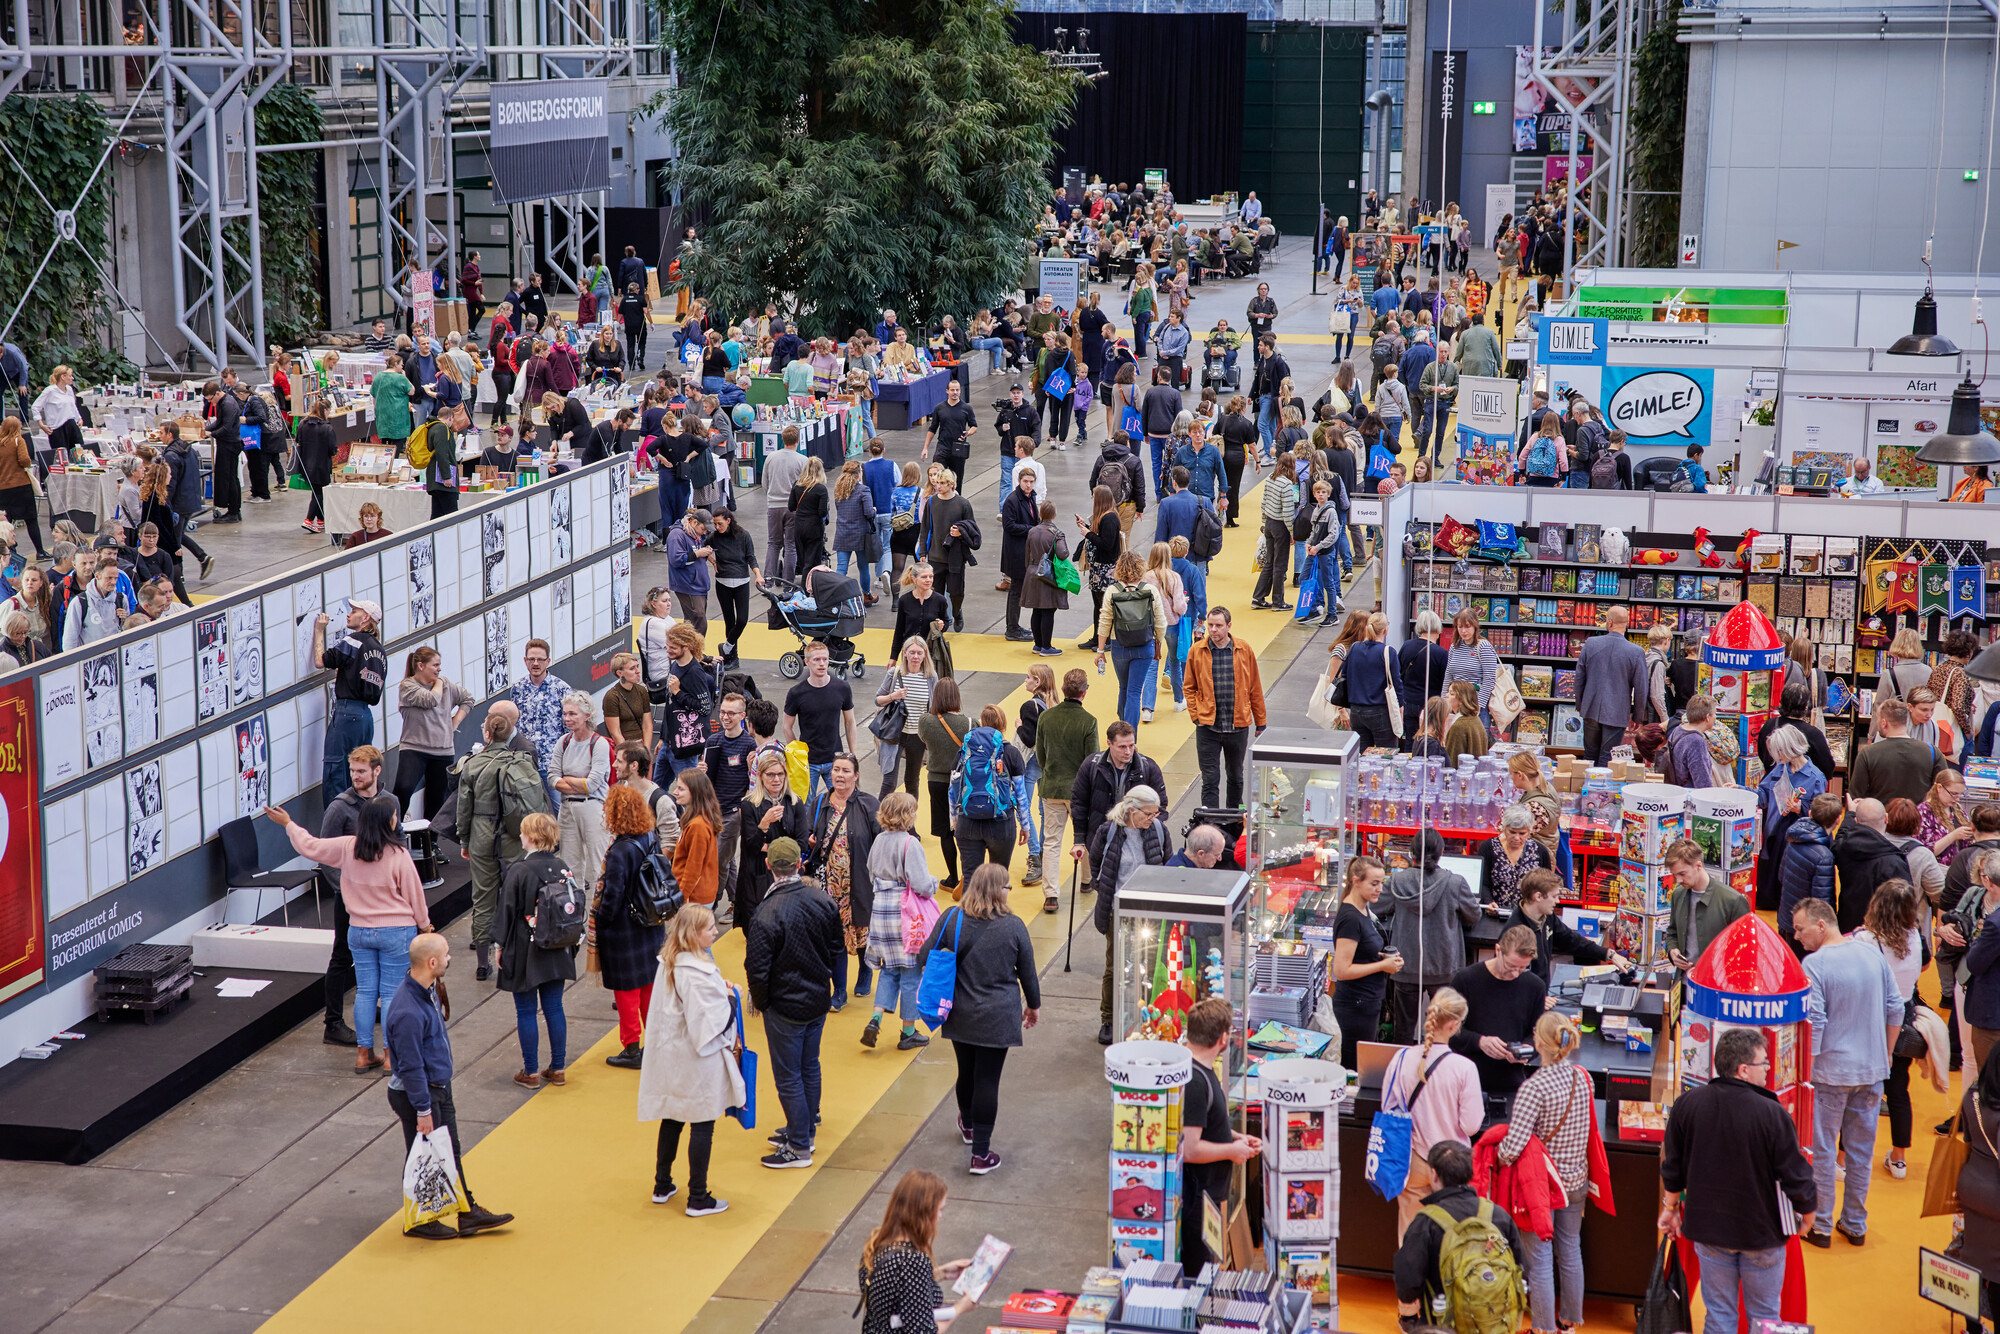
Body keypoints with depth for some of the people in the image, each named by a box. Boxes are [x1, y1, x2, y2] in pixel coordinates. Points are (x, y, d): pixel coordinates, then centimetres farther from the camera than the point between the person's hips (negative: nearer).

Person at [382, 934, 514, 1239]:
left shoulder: (427, 991, -1)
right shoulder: (407, 1012, -32)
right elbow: (410, 1067, -26)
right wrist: (422, 1110, -19)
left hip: (439, 1088, 9)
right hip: (417, 1094, -9)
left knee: (451, 1153, 18)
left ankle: (469, 1213, 29)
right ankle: (419, 1222, 25)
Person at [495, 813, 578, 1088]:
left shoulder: (519, 871, -16)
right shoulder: (562, 867, 0)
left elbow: (507, 911, -11)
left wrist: (501, 946, 1)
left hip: (525, 952, -5)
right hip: (557, 952, 5)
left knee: (525, 1012, 5)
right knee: (554, 1008, 13)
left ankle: (531, 1073, 10)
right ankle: (558, 1069, 18)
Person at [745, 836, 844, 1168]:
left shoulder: (767, 914, -25)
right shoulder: (822, 901, -7)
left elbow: (757, 969, -21)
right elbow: (837, 947, 6)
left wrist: (760, 1002, -3)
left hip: (785, 1007, -6)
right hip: (819, 1001, 6)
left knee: (788, 1077, 5)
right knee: (809, 1067, 20)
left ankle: (799, 1148, 13)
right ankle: (803, 1131, 34)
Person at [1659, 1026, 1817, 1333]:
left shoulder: (1687, 1103, -9)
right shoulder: (1772, 1114, -22)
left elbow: (1672, 1167, 2)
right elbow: (1796, 1176, -15)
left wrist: (1671, 1208, 17)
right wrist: (1807, 1214, 5)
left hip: (1708, 1227, 3)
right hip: (1762, 1232, -3)